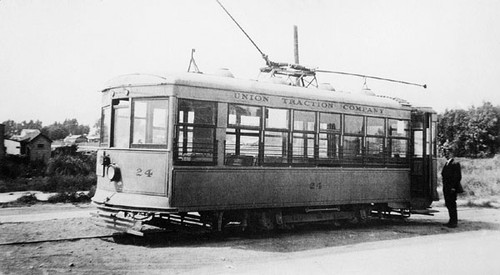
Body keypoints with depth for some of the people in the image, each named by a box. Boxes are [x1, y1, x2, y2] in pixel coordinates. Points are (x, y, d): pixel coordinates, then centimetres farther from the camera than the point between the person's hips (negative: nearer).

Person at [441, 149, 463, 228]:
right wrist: (444, 187, 12)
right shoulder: (446, 164, 17)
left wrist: (453, 187, -18)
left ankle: (454, 222, 1)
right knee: (448, 204, 11)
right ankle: (452, 221, 20)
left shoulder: (455, 164, -10)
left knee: (452, 204, -5)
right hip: (446, 188, 9)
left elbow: (458, 177, -16)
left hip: (452, 188, -9)